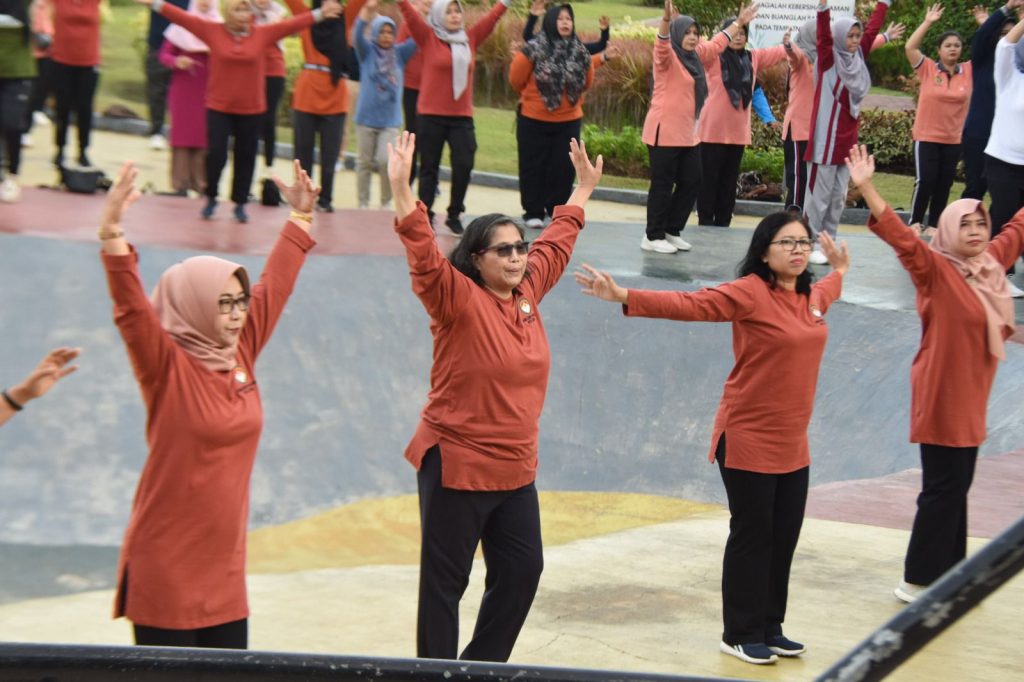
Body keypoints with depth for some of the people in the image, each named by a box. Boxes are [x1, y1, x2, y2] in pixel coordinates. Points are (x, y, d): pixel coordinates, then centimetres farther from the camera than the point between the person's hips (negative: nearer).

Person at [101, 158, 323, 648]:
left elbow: (274, 283, 16)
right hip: (165, 568, -6)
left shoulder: (242, 353, 6)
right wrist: (112, 231, -37)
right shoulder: (167, 367, -11)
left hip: (224, 566, 6)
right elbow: (129, 306, -25)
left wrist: (301, 216, 23)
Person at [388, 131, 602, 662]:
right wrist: (402, 191, -42)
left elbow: (556, 244, 22)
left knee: (522, 571, 13)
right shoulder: (458, 300, -13)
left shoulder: (528, 291, 6)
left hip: (515, 470, 8)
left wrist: (583, 189, 33)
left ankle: (483, 665, 30)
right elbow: (424, 258, -30)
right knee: (445, 582, 1)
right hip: (456, 465, -7)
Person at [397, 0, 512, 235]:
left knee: (464, 166, -2)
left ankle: (454, 215, 14)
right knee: (429, 168, 5)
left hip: (462, 117, 3)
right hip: (431, 116, -3)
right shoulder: (429, 38, -1)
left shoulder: (469, 39, 8)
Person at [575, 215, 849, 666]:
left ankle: (769, 628, 25)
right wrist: (625, 297, -35)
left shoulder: (811, 296, 8)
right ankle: (740, 635, 13)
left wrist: (839, 270, 51)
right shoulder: (749, 292, -15)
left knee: (783, 537, 11)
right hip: (749, 440, -7)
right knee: (751, 536, 1)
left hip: (792, 444, 7)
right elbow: (688, 304, -24)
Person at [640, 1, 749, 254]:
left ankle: (672, 231, 20)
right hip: (665, 132, -8)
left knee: (691, 182, 8)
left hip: (689, 133, 8)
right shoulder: (668, 56, -9)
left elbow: (716, 44, 31)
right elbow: (662, 44, -32)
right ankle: (653, 237, 6)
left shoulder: (695, 55, 15)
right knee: (663, 185, -3)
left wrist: (739, 23, 37)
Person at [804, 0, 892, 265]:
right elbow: (824, 34, -22)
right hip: (826, 137, -7)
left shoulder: (858, 56, 9)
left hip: (848, 136, 7)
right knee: (819, 194, -3)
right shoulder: (828, 58, -7)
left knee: (838, 196, 9)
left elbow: (873, 28, 16)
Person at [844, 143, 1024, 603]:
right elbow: (900, 236, -29)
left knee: (957, 485, 16)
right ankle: (917, 582, 6)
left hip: (971, 397, 8)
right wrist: (866, 188, -40)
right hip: (940, 396, -8)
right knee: (944, 487, -4)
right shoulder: (936, 270, -15)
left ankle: (948, 573, 27)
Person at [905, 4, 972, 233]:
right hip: (926, 136, -3)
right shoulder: (928, 68, -6)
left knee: (944, 183, 7)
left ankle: (934, 223, 17)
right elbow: (910, 47, -16)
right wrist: (928, 22, -15)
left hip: (954, 138, 3)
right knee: (925, 180, -7)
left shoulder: (968, 71, 3)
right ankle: (915, 221, 9)